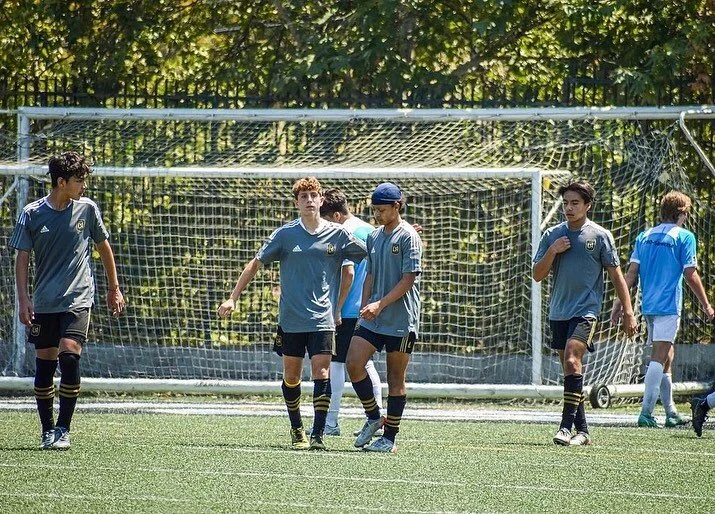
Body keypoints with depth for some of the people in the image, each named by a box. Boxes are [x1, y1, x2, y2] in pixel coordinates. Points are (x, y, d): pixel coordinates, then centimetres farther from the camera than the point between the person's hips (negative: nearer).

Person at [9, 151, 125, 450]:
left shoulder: (87, 209, 2)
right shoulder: (32, 214, -1)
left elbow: (103, 247, 15)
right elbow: (22, 258, 2)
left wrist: (114, 289, 19)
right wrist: (23, 299, -7)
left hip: (78, 299, -1)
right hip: (44, 303, 1)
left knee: (69, 355, -18)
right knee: (44, 366, 2)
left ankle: (63, 429, -10)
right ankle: (47, 431, 15)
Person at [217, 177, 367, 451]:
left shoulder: (337, 235, 2)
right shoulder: (285, 234, 0)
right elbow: (255, 264, 5)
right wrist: (233, 298, 2)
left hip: (322, 318, -1)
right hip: (291, 319, 1)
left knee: (322, 373, -12)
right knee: (291, 376, 7)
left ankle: (318, 435, -10)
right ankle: (297, 430, 25)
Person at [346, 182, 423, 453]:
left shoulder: (408, 236, -9)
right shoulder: (374, 237, 13)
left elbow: (409, 279, -14)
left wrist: (380, 304, -19)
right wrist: (364, 309, 14)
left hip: (400, 319, -6)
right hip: (372, 319, 6)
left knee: (395, 379, 1)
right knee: (353, 363, -7)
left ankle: (389, 438, 7)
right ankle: (374, 417, 12)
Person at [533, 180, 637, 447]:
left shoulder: (600, 236, 0)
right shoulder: (553, 235, 8)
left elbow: (616, 275, 3)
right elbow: (538, 275, 7)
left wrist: (628, 312, -2)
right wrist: (553, 251, -9)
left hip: (586, 310, -5)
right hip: (558, 312, 5)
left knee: (572, 360, -22)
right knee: (571, 372, 7)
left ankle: (566, 426, -25)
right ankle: (582, 431, 13)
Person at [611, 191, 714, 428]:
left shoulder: (644, 237, 12)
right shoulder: (684, 237, -5)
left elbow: (631, 273, 8)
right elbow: (691, 275, -7)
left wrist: (619, 303, 8)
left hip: (648, 305, 7)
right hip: (669, 306, -7)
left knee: (667, 355, 16)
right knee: (660, 357, -10)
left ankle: (671, 413, 21)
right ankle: (646, 413, -18)